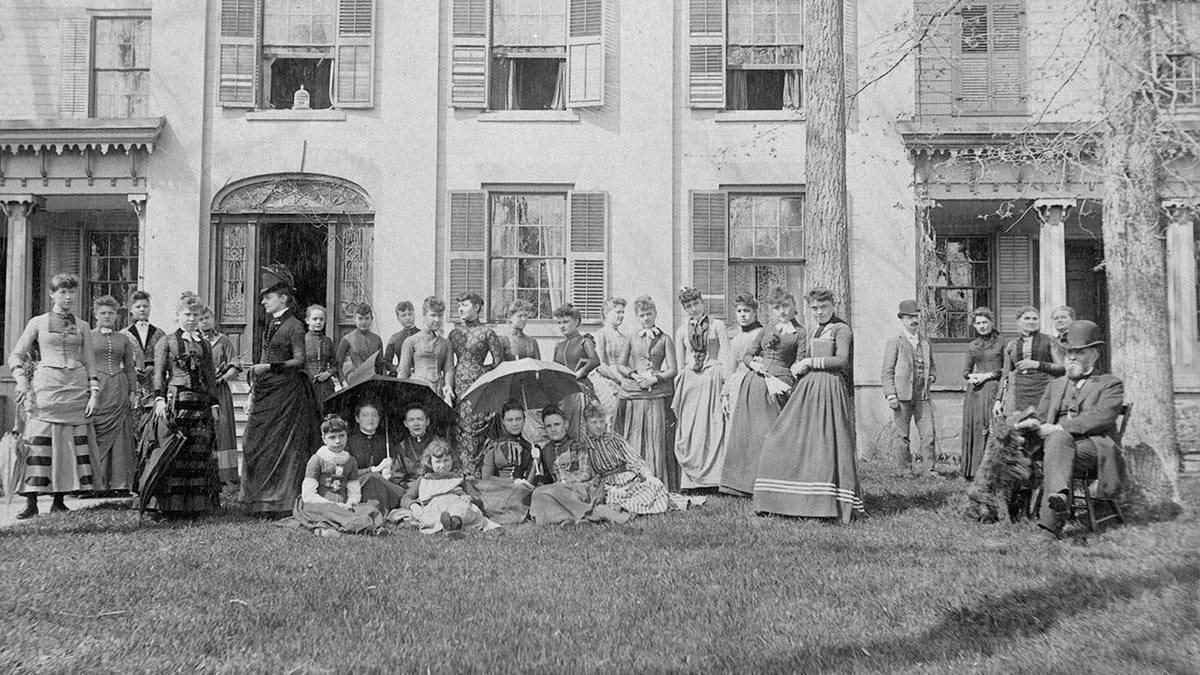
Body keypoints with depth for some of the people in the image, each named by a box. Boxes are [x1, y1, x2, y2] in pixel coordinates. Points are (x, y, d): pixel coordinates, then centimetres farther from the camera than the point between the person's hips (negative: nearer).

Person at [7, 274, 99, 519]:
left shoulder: (82, 327, 15)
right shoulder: (38, 323, 9)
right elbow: (15, 356, 8)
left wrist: (94, 392, 3)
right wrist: (21, 381, -8)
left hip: (76, 387, 2)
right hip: (46, 385, -2)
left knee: (72, 443, -1)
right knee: (39, 441, -11)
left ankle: (59, 500, 5)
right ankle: (31, 502, -11)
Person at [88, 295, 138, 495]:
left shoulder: (123, 339, 15)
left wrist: (133, 391, 7)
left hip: (119, 390, 3)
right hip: (95, 388, -2)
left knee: (120, 437, 0)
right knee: (96, 436, -6)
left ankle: (119, 483, 2)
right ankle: (97, 484, -3)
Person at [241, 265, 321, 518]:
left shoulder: (294, 326, -8)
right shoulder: (271, 325, 15)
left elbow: (299, 360, -14)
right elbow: (265, 358, 18)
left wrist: (268, 367, -20)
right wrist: (253, 390, 14)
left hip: (286, 391, -8)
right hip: (265, 392, 8)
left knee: (283, 447, -3)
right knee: (255, 445, 7)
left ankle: (282, 503, 4)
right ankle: (261, 502, 14)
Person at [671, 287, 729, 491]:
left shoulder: (717, 326, 5)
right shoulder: (682, 332, 14)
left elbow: (726, 357, 0)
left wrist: (726, 385, -10)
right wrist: (680, 387, 9)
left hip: (713, 380, -3)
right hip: (689, 382, 3)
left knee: (713, 427, -7)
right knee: (688, 431, -1)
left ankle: (713, 477, -7)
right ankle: (690, 480, 2)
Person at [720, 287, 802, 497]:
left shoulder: (799, 333, 5)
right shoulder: (766, 330, 18)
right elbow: (747, 355, 17)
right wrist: (754, 364, -5)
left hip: (779, 385, -4)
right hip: (754, 383, 5)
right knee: (748, 431, 2)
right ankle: (746, 482, 10)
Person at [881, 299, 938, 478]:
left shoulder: (925, 342, 16)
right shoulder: (894, 342, 0)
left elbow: (931, 365, 29)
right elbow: (887, 371, -3)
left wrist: (932, 376, 6)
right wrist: (890, 395, -12)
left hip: (922, 395, 4)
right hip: (901, 395, -4)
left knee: (928, 432, -2)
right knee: (901, 435, 1)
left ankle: (932, 469, 4)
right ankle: (904, 470, 10)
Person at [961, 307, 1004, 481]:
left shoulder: (1001, 343, 3)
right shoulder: (972, 346, 14)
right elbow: (965, 371, 19)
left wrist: (988, 375, -9)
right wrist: (971, 376, -2)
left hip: (993, 390, -4)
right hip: (975, 391, 4)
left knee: (991, 429, -10)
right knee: (973, 429, 0)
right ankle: (972, 472, 5)